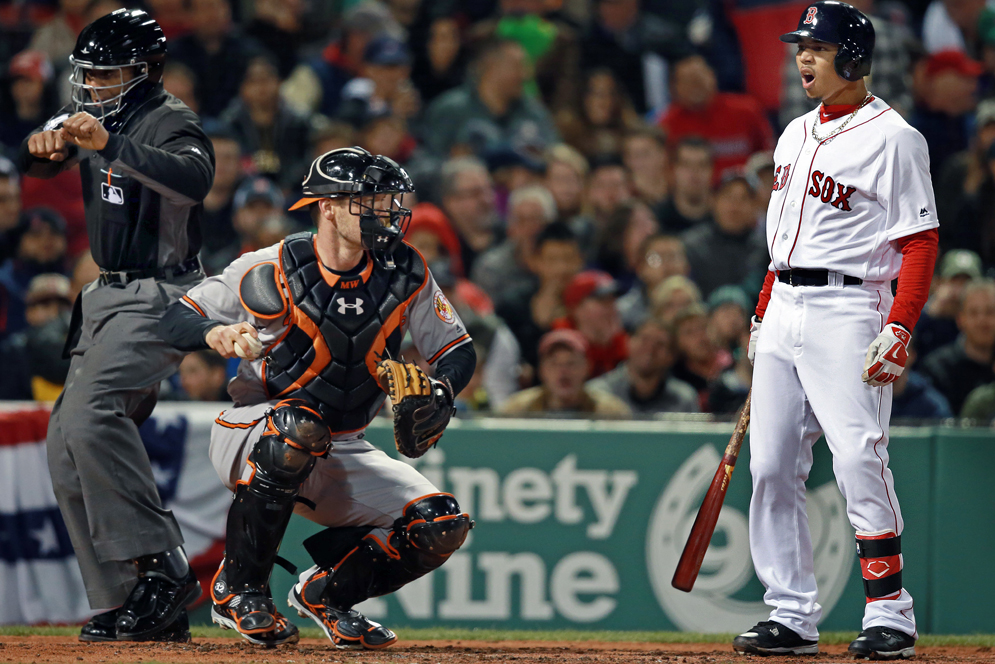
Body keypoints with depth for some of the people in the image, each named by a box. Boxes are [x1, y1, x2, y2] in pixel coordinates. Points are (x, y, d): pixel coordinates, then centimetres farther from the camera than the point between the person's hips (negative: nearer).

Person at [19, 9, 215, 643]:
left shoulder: (168, 121, -15)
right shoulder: (97, 115, 11)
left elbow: (195, 177, -35)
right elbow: (38, 161, 17)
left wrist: (109, 145, -44)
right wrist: (43, 146, -8)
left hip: (158, 298, -10)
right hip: (107, 298, 10)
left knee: (91, 414, -29)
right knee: (68, 449, 5)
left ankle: (162, 567, -27)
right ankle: (126, 603, 8)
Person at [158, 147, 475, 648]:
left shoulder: (405, 275, -3)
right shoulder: (272, 271, -15)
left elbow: (458, 351, 7)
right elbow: (173, 323, -12)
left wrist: (439, 391, -17)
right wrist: (215, 332, -36)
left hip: (340, 456, 5)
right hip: (248, 435, -5)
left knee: (441, 526, -14)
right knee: (298, 428, -40)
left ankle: (325, 593, 13)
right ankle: (238, 589, -22)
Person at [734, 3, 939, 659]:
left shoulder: (893, 137, -7)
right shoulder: (796, 134, 17)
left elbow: (920, 242, -11)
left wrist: (900, 328, -20)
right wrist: (763, 315, 19)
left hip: (848, 308, -8)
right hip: (784, 309, 8)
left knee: (860, 461, -15)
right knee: (772, 467, 4)